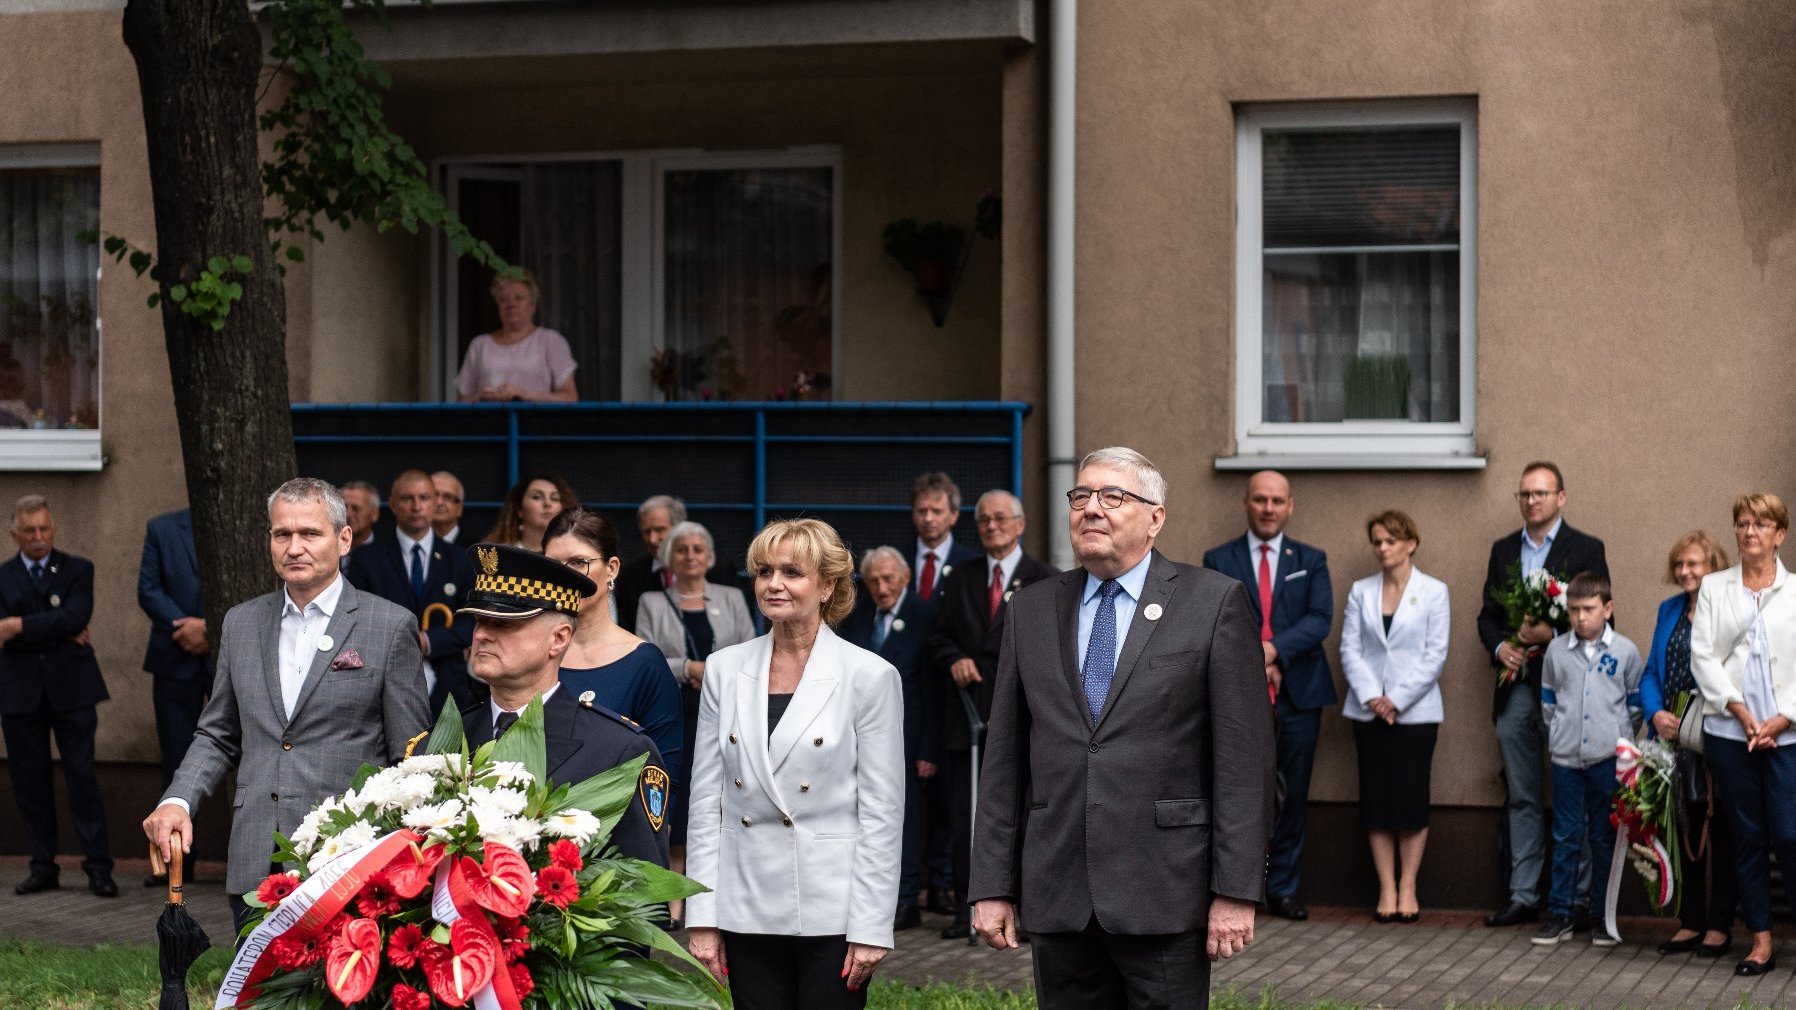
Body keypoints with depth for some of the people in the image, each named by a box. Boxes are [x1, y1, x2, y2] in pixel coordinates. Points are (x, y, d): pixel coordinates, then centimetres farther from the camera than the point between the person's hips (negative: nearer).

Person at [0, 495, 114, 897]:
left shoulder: (77, 570, 6)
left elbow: (75, 617, -11)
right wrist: (59, 634, -11)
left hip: (71, 687, -2)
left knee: (81, 775, -4)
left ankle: (98, 866, -2)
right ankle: (43, 867, 11)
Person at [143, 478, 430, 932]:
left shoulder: (392, 626, 0)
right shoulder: (241, 623, 14)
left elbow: (413, 761, 0)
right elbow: (217, 737, 20)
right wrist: (177, 801, 1)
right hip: (254, 869, 4)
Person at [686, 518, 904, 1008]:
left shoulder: (870, 676, -3)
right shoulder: (725, 669, 7)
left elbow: (882, 815, -4)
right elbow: (706, 801, 9)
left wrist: (870, 928, -8)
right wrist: (702, 916, 4)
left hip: (831, 913, -3)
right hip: (747, 912, 3)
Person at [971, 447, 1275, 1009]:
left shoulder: (1215, 602, -1)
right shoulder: (1031, 610, 12)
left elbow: (1244, 756, -5)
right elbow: (1005, 758, 11)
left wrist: (1236, 891, -10)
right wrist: (992, 885, 6)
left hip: (1164, 894, -4)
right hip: (1058, 895, 4)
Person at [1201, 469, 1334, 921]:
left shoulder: (1311, 560, 11)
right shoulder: (1219, 560, 7)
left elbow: (1321, 618, -3)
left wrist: (1273, 649, -17)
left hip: (1298, 695, 2)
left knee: (1292, 797, 5)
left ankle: (1283, 890, 13)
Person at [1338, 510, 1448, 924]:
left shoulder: (1433, 592, 0)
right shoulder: (1361, 592, 8)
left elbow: (1435, 655, -5)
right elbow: (1350, 649, 3)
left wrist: (1397, 700, -12)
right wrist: (1371, 697, -11)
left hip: (1415, 711, -3)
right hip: (1369, 711, 3)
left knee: (1411, 800, -2)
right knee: (1376, 800, 2)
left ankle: (1407, 888, 8)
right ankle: (1387, 889, 8)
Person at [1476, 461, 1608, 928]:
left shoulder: (1586, 549, -1)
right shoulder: (1503, 551, 14)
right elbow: (1488, 614, 15)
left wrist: (1552, 634, -17)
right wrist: (1499, 647, -4)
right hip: (1515, 686, 5)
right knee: (1522, 798, 8)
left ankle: (1578, 898, 5)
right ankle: (1523, 896, 12)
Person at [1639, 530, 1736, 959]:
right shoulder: (1670, 611, 11)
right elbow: (1651, 673, 14)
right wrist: (1657, 714, -4)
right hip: (1675, 740, 6)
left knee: (1720, 833, 3)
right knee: (1686, 832, 12)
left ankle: (1720, 925, 11)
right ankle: (1691, 922, 20)